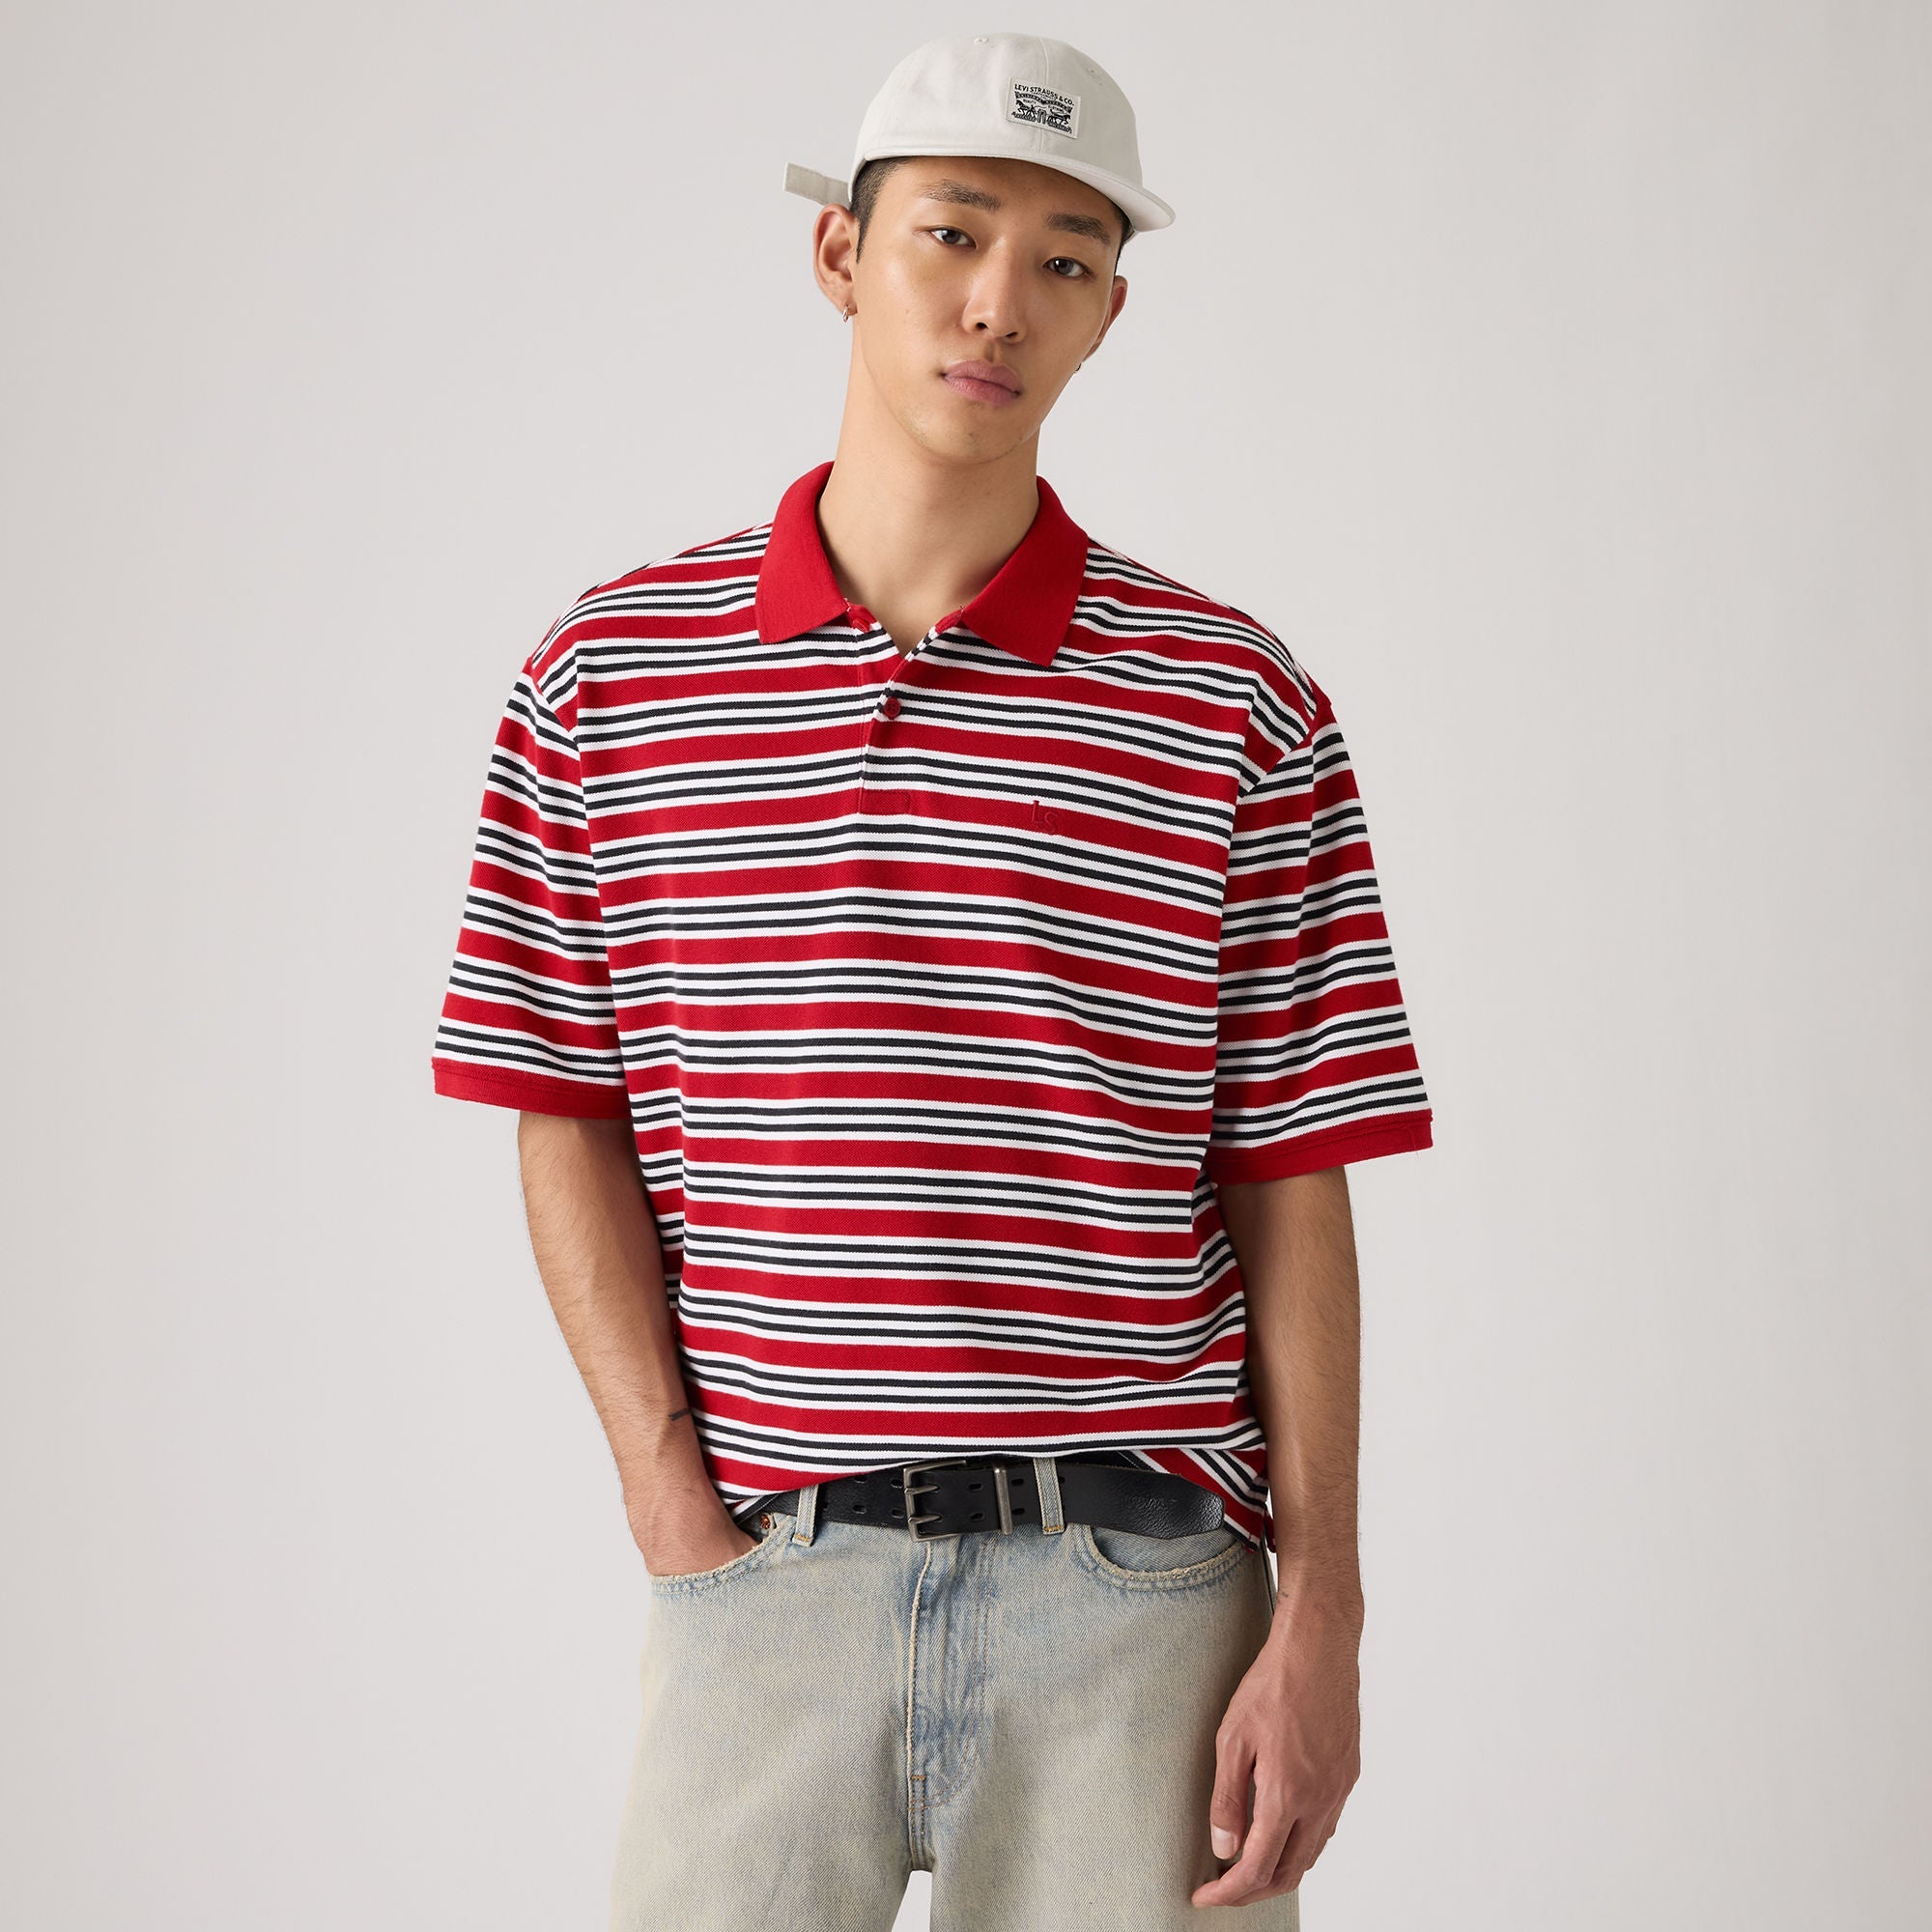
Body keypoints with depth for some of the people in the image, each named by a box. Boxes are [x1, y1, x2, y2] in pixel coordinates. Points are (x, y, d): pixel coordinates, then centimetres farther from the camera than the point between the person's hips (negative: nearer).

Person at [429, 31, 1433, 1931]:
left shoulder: (1242, 704, 1)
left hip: (1135, 1580, 0)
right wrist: (672, 1493, -4)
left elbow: (1293, 1195, 1)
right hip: (761, 1569, 1)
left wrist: (1320, 1620, -4)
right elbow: (568, 1123, 6)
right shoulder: (605, 674, 5)